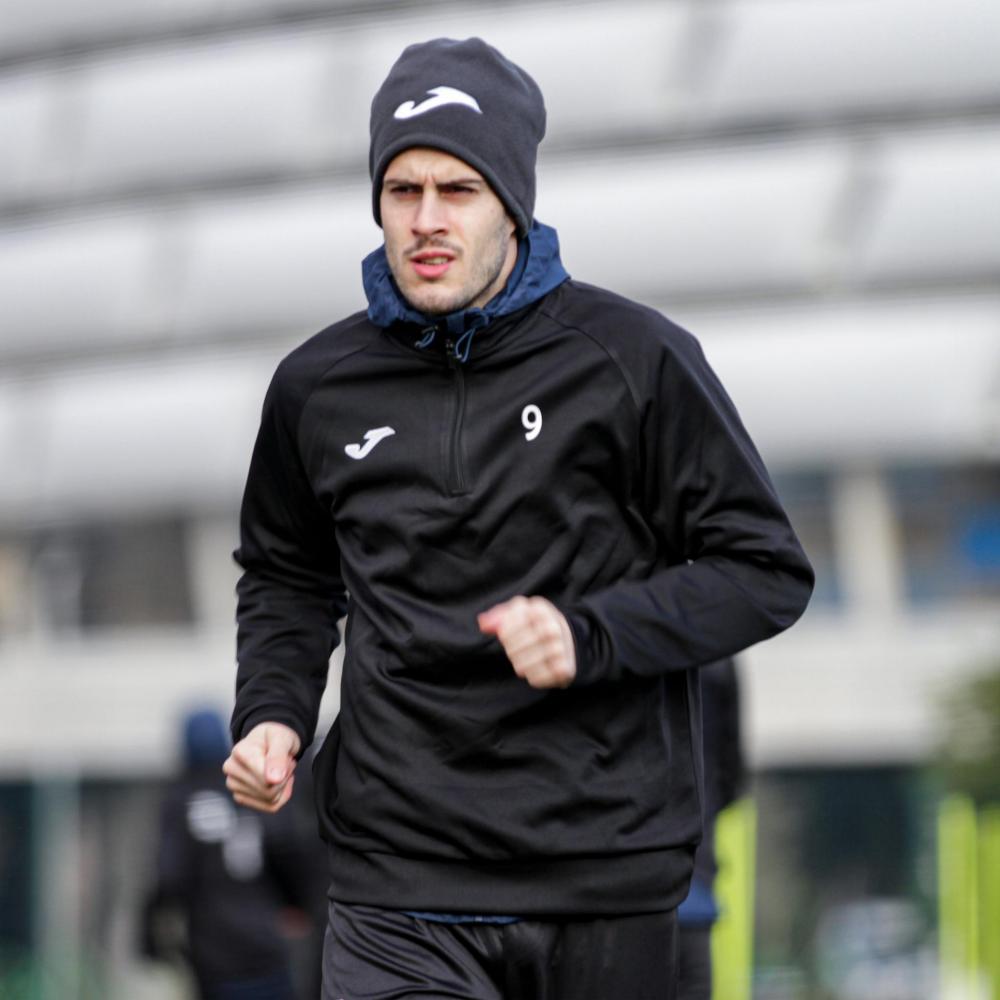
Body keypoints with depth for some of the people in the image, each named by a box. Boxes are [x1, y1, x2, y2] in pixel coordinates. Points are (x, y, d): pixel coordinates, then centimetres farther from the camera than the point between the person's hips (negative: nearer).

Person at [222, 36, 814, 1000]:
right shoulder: (317, 386, 7)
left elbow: (767, 573, 0)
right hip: (397, 886, 1)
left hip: (605, 879, -1)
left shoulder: (632, 359, -3)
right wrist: (271, 711, 6)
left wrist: (591, 636, -15)